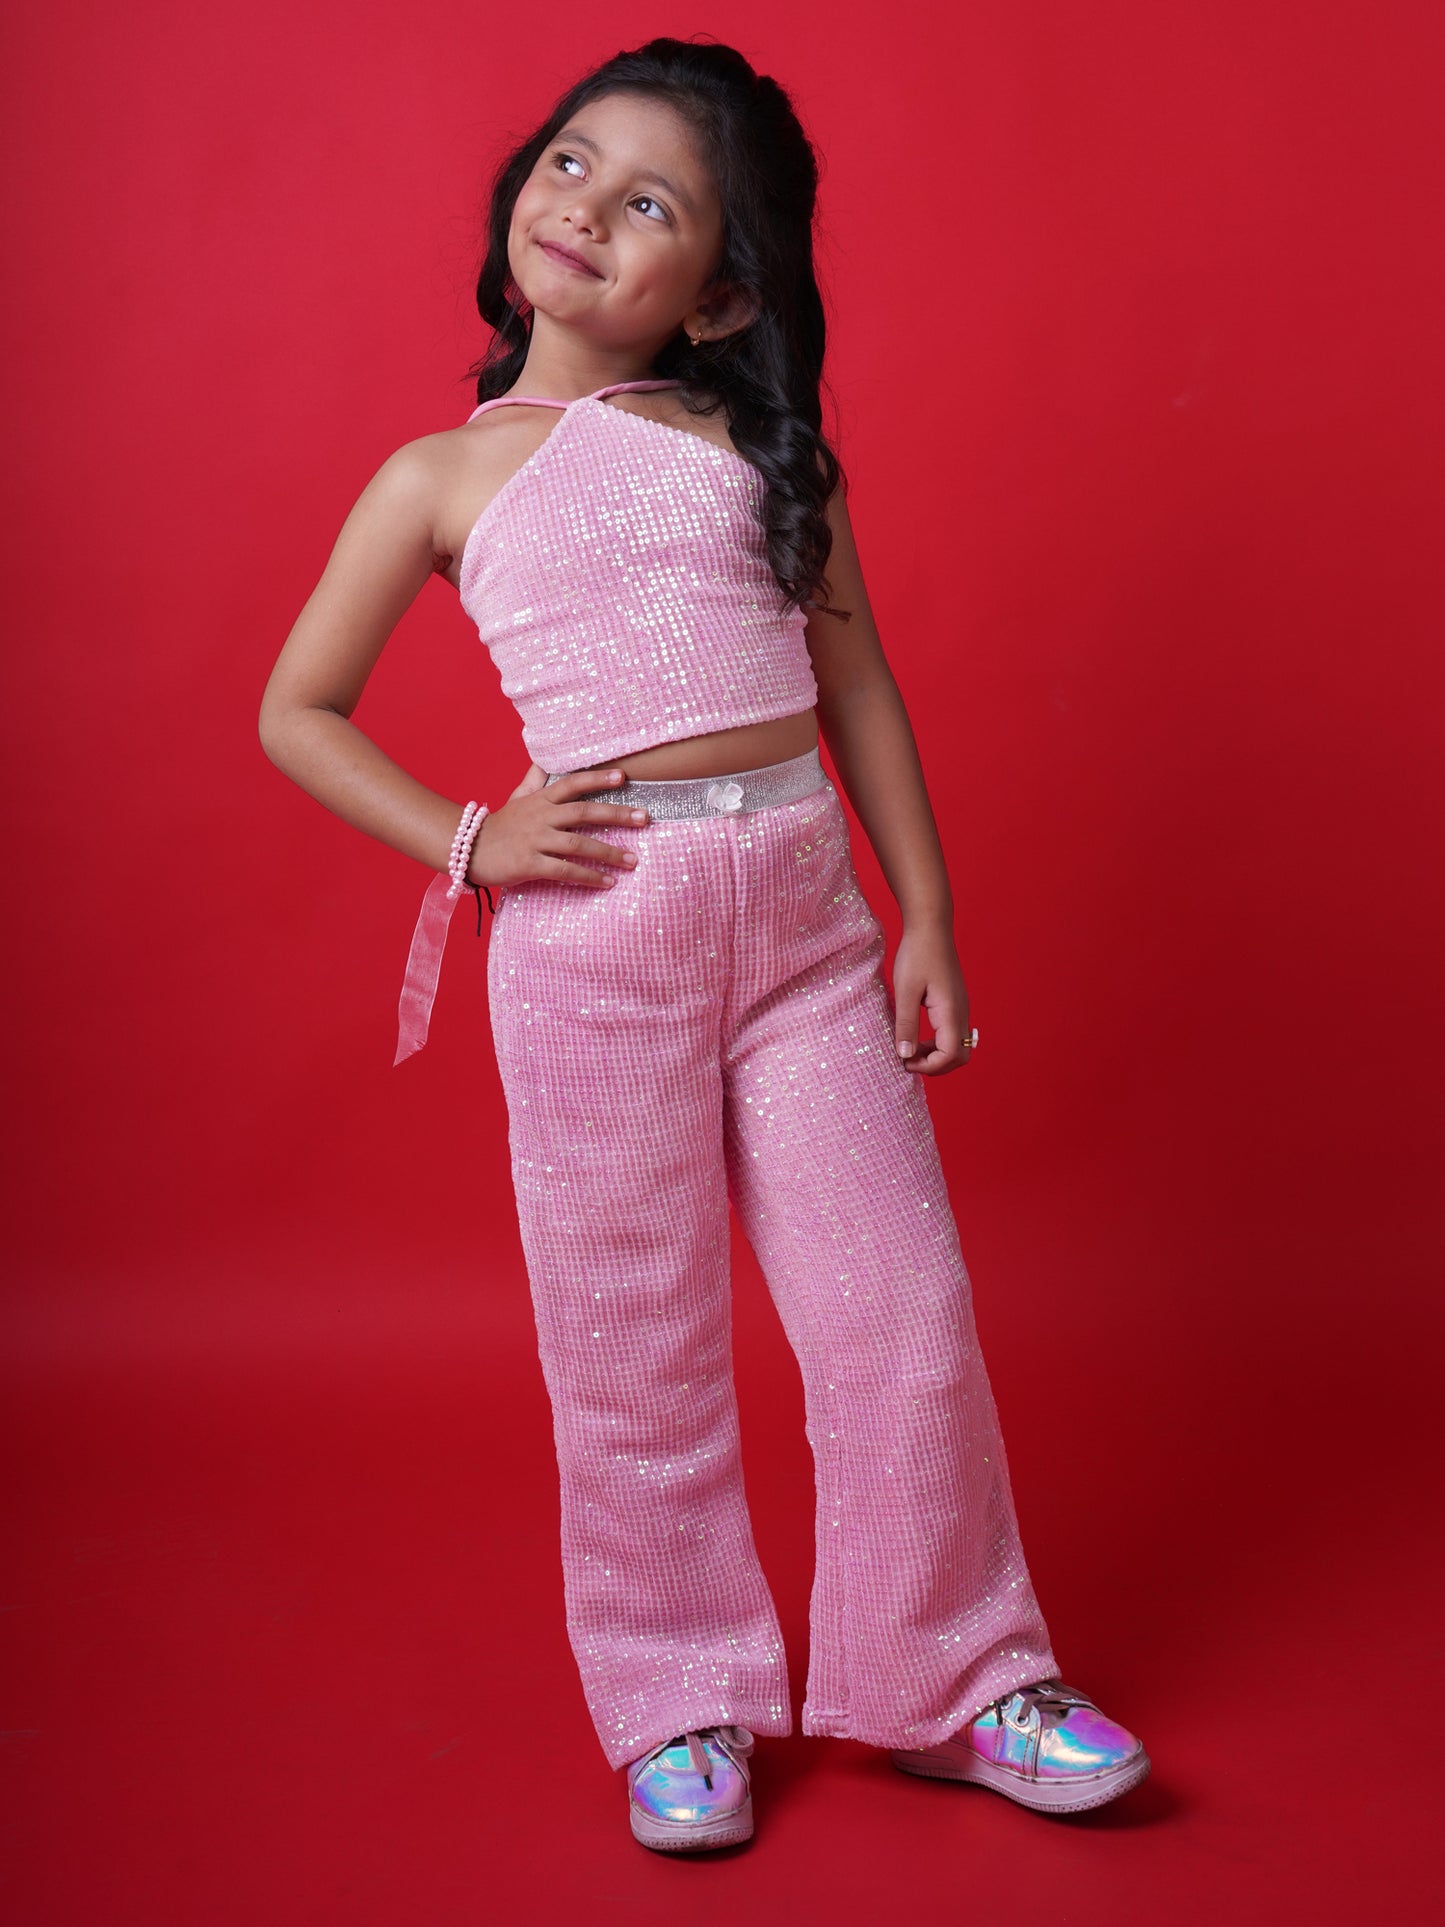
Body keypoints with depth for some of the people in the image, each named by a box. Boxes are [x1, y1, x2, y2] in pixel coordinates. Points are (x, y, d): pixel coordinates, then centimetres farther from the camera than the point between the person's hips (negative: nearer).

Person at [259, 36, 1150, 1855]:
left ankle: (959, 1676, 25)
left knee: (900, 1312, 6)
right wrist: (463, 844, -3)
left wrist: (927, 914, 6)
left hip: (804, 903, 2)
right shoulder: (444, 476, 5)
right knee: (636, 1351, 7)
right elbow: (296, 711, 10)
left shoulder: (763, 441, 9)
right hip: (595, 922, -1)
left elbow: (854, 676, 11)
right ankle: (683, 1705, 27)